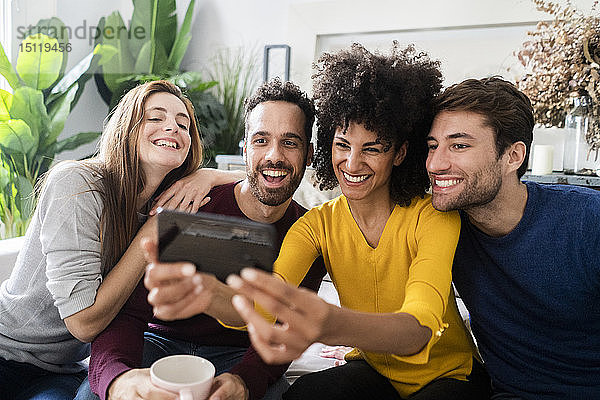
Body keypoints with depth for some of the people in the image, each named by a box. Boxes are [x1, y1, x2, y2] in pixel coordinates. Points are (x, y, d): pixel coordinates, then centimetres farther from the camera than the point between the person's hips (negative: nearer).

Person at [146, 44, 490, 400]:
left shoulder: (434, 217, -20)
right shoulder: (317, 224, -9)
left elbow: (422, 325, -37)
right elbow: (261, 304, -25)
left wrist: (333, 326, -58)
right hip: (373, 368, 2)